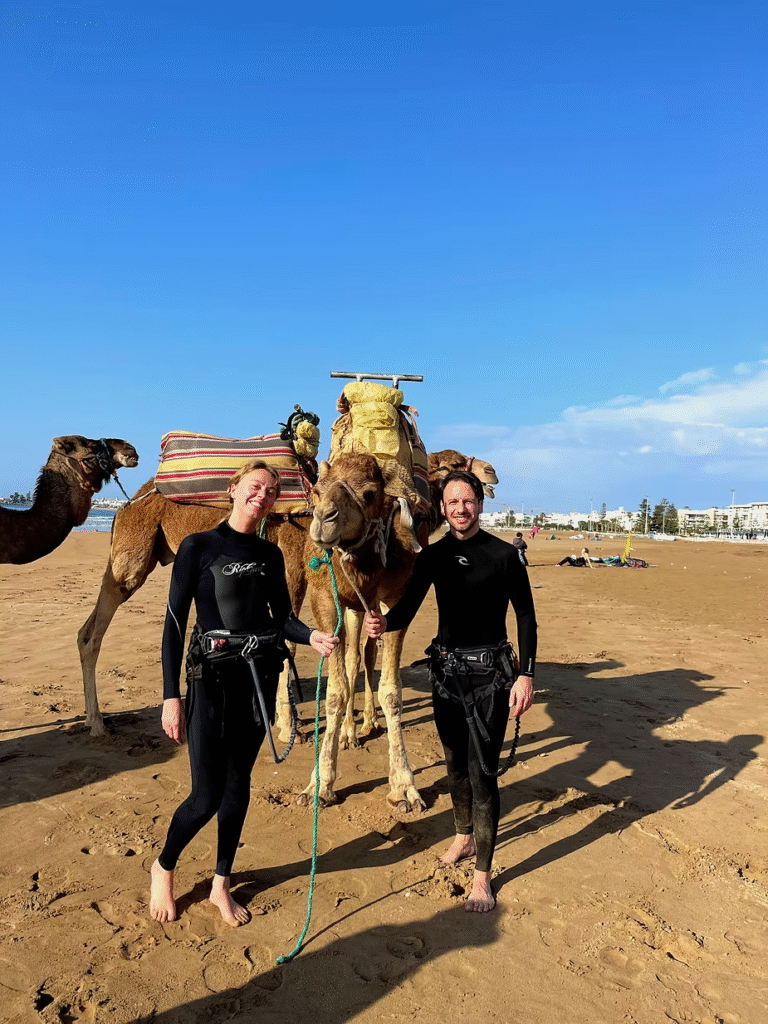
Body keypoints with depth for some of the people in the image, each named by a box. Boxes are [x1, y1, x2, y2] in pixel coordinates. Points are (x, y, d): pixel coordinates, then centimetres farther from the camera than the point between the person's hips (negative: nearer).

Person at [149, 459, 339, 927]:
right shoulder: (198, 546, -8)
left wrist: (312, 636, -12)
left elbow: (282, 617, 10)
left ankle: (221, 885, 33)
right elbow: (175, 622, -9)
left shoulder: (270, 554, 6)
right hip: (212, 678, -4)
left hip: (260, 676, 5)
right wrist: (171, 696, -13)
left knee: (238, 783, 14)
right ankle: (163, 867, 29)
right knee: (207, 795, -2)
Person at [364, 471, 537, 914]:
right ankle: (464, 836, 43)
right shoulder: (433, 555, 2)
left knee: (482, 772, -2)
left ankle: (483, 874, 15)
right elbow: (407, 607, -2)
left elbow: (526, 617, -4)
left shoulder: (505, 555, -8)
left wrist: (527, 675, -12)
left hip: (489, 673, -4)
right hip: (445, 669, 4)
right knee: (456, 764, 19)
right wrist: (383, 622, -25)